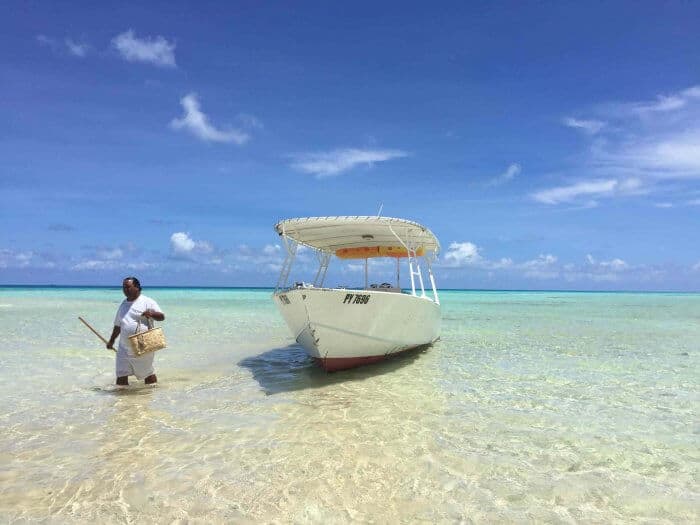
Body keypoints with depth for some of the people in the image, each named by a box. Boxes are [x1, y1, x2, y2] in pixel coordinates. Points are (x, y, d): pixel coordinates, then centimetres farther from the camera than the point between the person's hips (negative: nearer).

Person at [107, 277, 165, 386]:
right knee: (121, 376, 3)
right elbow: (118, 325, 24)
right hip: (124, 348, 5)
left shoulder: (147, 302, -5)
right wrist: (111, 341, 24)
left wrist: (151, 313, -29)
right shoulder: (123, 303, 14)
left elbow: (162, 317, -10)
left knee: (148, 373, 8)